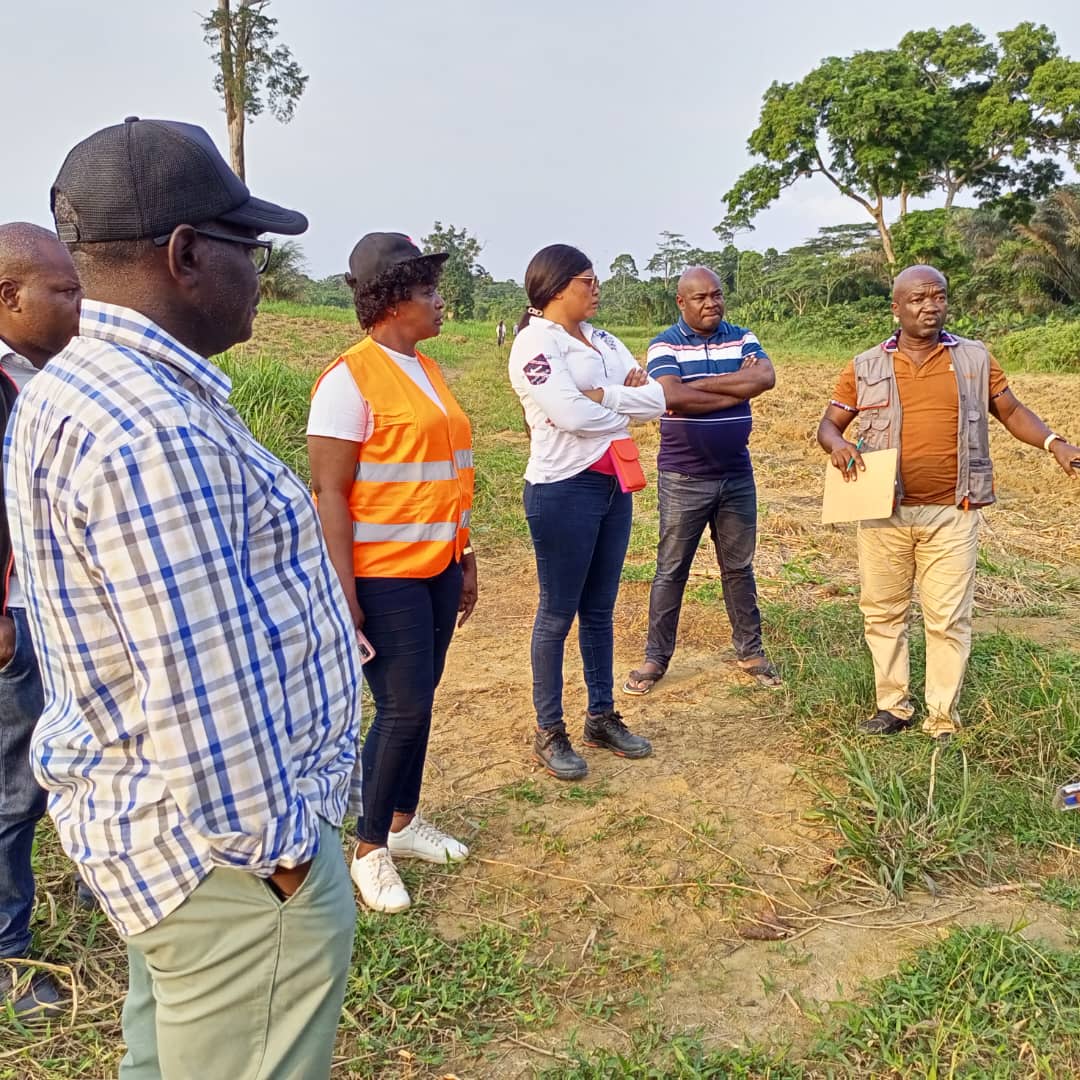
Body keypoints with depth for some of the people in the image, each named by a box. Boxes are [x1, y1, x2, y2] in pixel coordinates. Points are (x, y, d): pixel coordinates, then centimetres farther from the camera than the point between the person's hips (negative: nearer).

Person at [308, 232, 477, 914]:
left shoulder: (428, 372, 11)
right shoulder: (350, 379, -13)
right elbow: (330, 493, -16)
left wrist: (466, 561, 18)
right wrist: (343, 596, -19)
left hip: (439, 570, 8)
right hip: (384, 577, -7)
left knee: (419, 702, 15)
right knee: (403, 710, -3)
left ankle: (404, 821, 32)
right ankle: (370, 850, 16)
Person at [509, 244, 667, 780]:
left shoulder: (604, 341, 12)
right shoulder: (535, 342, -10)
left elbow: (656, 398, 2)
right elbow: (570, 414, -22)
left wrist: (602, 396, -13)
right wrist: (626, 409, -5)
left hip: (614, 485, 7)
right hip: (564, 489, -7)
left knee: (600, 609, 14)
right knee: (558, 613, 2)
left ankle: (602, 716, 26)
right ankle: (549, 732, 13)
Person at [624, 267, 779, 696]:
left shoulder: (742, 338, 5)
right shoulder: (665, 345, -6)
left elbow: (766, 378, -16)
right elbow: (673, 398, -23)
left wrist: (701, 385, -19)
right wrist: (737, 389, -16)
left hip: (736, 475, 3)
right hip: (683, 479, -3)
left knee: (739, 567, 14)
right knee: (671, 570, 5)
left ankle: (750, 650, 27)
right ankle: (656, 658, 16)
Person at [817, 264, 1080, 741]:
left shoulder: (975, 359, 5)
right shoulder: (865, 367, 4)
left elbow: (1011, 411, 13)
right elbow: (828, 422, 8)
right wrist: (836, 442, -16)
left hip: (951, 513, -1)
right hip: (884, 512, 1)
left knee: (948, 619, 1)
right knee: (882, 611, 9)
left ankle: (942, 720, 14)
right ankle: (893, 706, 25)